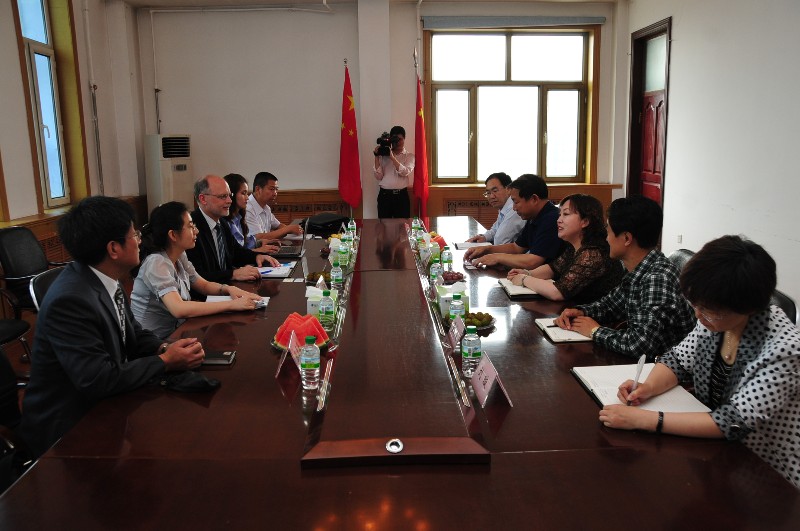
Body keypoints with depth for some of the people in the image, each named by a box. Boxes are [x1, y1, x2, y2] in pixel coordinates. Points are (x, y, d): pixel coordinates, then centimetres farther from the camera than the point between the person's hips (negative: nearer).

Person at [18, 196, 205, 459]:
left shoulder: (106, 280, -2)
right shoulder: (70, 300, -27)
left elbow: (134, 334, 10)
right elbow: (98, 381, -28)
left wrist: (164, 347, -10)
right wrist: (165, 362, -19)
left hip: (101, 405, 8)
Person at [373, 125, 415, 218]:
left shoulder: (409, 156, 6)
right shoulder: (384, 155, 9)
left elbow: (405, 172, -12)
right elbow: (378, 176, 0)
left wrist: (392, 157, -18)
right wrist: (377, 157, -6)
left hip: (401, 195, -1)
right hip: (384, 195, 1)